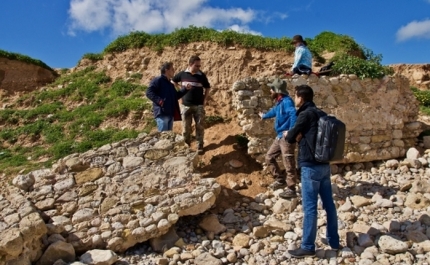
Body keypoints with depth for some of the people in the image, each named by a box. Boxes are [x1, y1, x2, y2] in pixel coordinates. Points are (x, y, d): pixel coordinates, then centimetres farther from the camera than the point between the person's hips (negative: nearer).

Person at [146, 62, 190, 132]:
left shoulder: (170, 84, 24)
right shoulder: (157, 80, -4)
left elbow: (176, 96, 29)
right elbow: (149, 92, -12)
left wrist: (185, 89, 19)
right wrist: (159, 100, -22)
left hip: (170, 113, 9)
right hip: (162, 113, -9)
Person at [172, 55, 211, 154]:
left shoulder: (202, 75, -3)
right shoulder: (182, 74, -3)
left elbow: (207, 87, 11)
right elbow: (173, 81, 16)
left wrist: (205, 99, 4)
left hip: (199, 105, 0)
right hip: (185, 105, 0)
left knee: (200, 126, 3)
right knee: (186, 127, 8)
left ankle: (200, 145, 15)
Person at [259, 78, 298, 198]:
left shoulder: (286, 101, -17)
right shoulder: (279, 102, 14)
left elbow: (293, 114, -34)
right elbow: (274, 111, 36)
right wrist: (264, 116, 54)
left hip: (287, 137, -10)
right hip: (280, 137, 10)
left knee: (288, 164, -3)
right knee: (269, 157, 17)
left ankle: (291, 189, 7)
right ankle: (280, 180, 26)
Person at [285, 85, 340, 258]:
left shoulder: (306, 114, -12)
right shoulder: (320, 114, 14)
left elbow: (290, 138, -8)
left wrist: (292, 134, 13)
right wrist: (301, 136, 3)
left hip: (311, 165, -9)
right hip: (324, 164, 9)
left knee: (309, 207, -2)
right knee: (328, 203, 15)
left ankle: (308, 246, 6)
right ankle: (333, 240, 27)